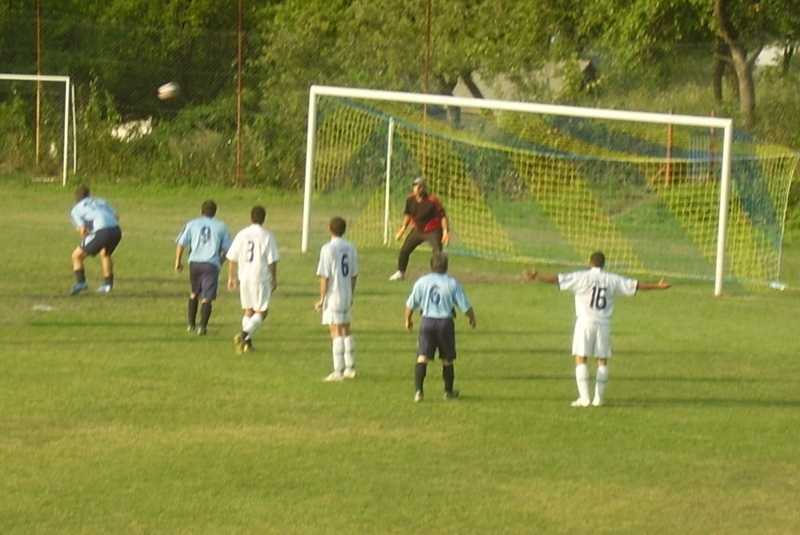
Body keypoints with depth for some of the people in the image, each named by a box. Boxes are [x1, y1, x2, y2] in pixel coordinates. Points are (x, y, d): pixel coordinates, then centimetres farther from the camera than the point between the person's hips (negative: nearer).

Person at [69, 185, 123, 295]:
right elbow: (116, 217, 20)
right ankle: (108, 284, 36)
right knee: (105, 254, 34)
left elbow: (82, 229, 3)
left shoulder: (76, 209, 16)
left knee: (77, 256, 11)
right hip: (116, 230, 5)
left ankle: (80, 282, -5)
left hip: (101, 232, -5)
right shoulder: (101, 202, 29)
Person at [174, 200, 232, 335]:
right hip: (212, 264, -2)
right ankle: (202, 326, -14)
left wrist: (178, 261, 9)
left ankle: (191, 324, 24)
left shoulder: (192, 224, 9)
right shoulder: (220, 227, 8)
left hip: (195, 263, 2)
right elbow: (227, 249, 7)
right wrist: (220, 262, 22)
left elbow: (181, 243, 3)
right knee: (207, 297, -2)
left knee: (194, 294, 20)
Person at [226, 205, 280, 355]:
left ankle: (247, 342, 14)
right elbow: (272, 261, -7)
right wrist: (274, 279, 5)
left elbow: (232, 258, 3)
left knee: (248, 310, 17)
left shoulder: (241, 235, 1)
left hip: (244, 277, 4)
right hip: (261, 278, -4)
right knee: (261, 312, 4)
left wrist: (231, 277, 14)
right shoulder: (267, 236, -9)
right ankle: (244, 334, -17)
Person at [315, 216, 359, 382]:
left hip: (333, 296, -6)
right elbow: (354, 275, 9)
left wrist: (321, 299, -7)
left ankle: (338, 371, -6)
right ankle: (350, 367, 24)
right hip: (346, 295, 6)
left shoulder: (328, 249, -14)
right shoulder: (351, 248, 3)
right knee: (346, 331, 17)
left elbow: (325, 277, -14)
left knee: (336, 332, -5)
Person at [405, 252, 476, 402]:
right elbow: (465, 306, -1)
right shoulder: (452, 284, -5)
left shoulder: (422, 282, 0)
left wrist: (408, 320, 25)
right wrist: (472, 319, 19)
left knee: (422, 357, -2)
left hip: (427, 322, 0)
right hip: (445, 322, 0)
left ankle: (418, 390, -17)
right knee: (447, 360, 14)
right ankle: (449, 392, 27)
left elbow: (410, 304, 6)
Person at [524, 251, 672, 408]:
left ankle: (584, 397, -10)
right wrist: (657, 286, 28)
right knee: (602, 361, 11)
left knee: (581, 359, 0)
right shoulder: (612, 280, 7)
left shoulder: (583, 277, -2)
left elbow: (558, 279, -11)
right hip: (604, 323, 3)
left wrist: (537, 277, -11)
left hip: (585, 321, -3)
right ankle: (598, 398, 9)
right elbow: (636, 285, 16)